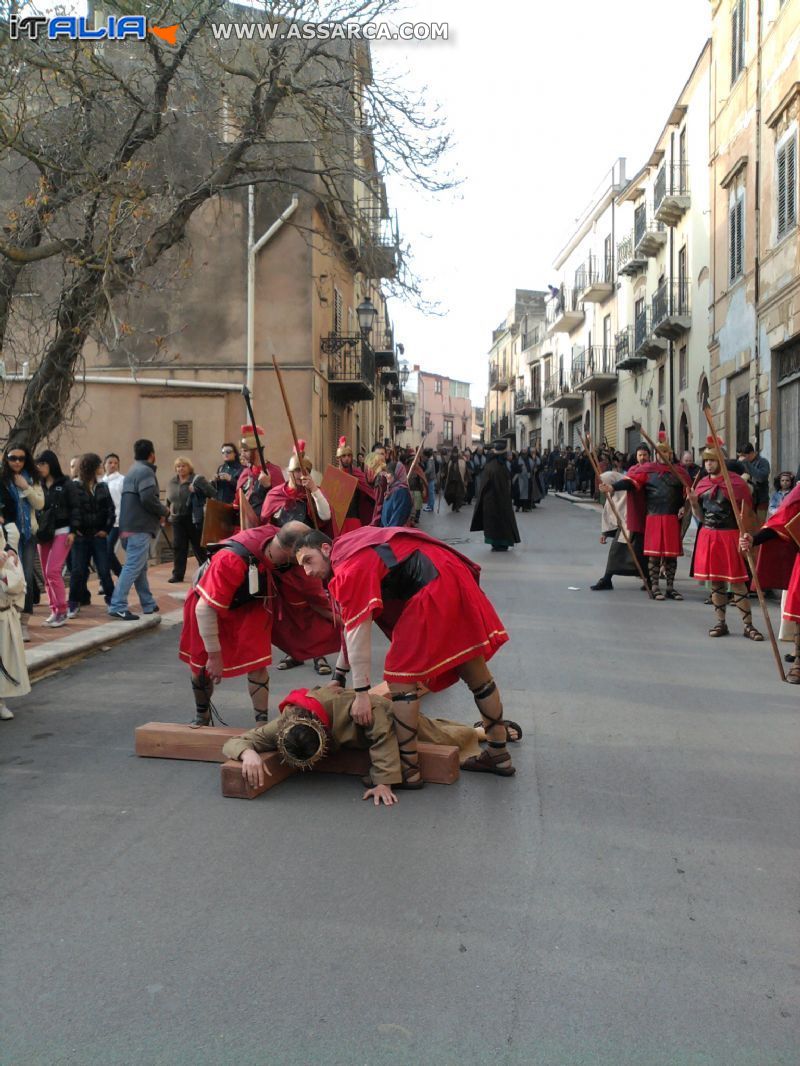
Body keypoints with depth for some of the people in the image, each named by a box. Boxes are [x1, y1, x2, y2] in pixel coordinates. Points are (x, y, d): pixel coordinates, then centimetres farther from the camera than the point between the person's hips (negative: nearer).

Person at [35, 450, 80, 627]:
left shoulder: (66, 483, -1)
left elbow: (75, 508, -3)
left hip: (61, 532, -5)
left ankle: (62, 612, -6)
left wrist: (72, 531, -11)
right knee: (46, 575, 4)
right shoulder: (38, 485, 10)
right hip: (43, 533, 5)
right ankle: (54, 611, 12)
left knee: (53, 571, -13)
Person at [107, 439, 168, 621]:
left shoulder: (133, 471, 20)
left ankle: (149, 604, 24)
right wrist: (163, 511, -6)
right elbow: (148, 498, -22)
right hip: (140, 528, -10)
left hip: (129, 527, 10)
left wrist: (158, 512, 13)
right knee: (133, 567, -11)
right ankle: (118, 606, -14)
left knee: (140, 566, 15)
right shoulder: (146, 471, -10)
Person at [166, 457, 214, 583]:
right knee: (178, 547, 4)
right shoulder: (171, 482, 9)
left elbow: (212, 494, -12)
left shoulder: (198, 479, -9)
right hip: (177, 519, 5)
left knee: (199, 546, 5)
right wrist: (170, 510, 10)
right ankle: (177, 574, 9)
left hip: (194, 518, -5)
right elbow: (169, 499, 21)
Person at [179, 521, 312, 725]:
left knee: (257, 662, -10)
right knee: (201, 664, 12)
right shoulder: (232, 560, -44)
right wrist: (214, 655, -28)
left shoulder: (279, 542, -28)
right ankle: (201, 716, 38)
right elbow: (205, 609, -36)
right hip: (207, 603, -3)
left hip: (249, 605, 3)